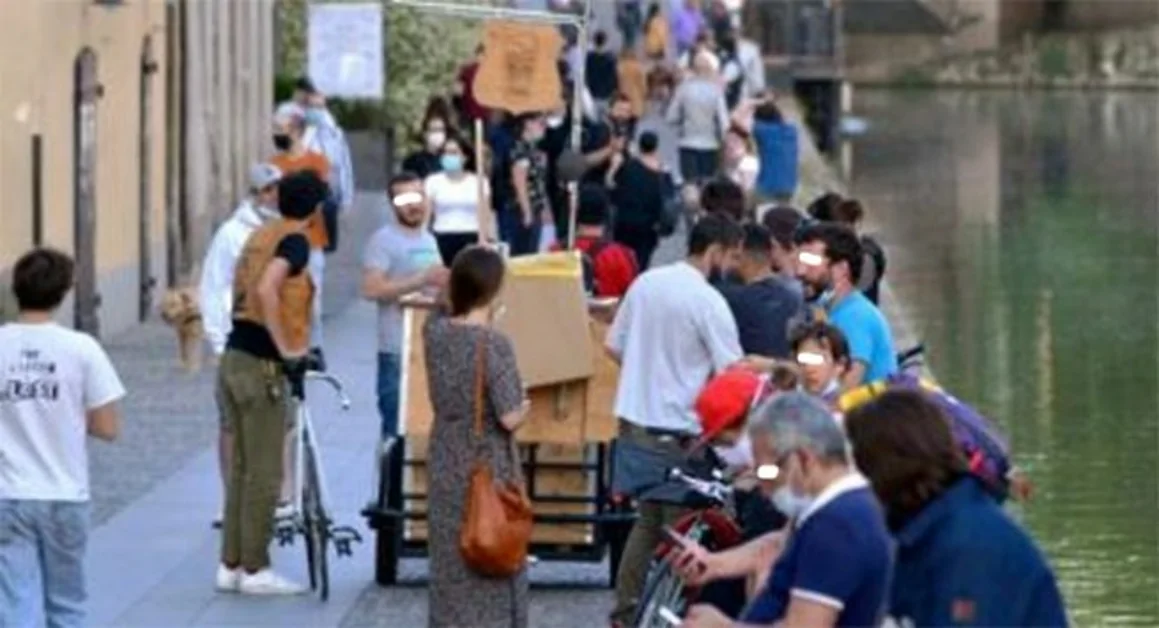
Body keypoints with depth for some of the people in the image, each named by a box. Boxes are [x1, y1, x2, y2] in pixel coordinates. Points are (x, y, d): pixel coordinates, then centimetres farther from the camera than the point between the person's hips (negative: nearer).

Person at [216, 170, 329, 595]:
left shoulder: (261, 235, 14)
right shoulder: (294, 241, -11)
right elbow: (266, 290, -26)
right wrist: (288, 351, -20)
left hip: (234, 357, 8)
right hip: (262, 366, -8)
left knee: (240, 469, 13)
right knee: (264, 474, -2)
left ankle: (231, 565, 16)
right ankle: (255, 570, 1)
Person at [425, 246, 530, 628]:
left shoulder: (435, 332, -3)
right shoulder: (495, 344, -19)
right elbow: (510, 418, -20)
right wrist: (525, 406, 2)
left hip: (446, 465, 5)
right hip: (488, 467, -5)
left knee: (451, 565, 14)